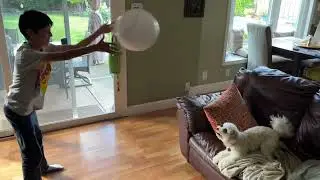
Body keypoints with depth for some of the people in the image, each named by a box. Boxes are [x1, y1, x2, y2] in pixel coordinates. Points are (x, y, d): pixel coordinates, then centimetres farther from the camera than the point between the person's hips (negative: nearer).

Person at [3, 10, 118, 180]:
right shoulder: (26, 54, -31)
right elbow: (63, 56, -41)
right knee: (32, 152, -3)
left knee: (36, 138, 29)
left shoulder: (45, 48, -4)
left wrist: (99, 32, -13)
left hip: (27, 107, 10)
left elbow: (75, 47, -6)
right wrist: (96, 47, -43)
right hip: (17, 109, -10)